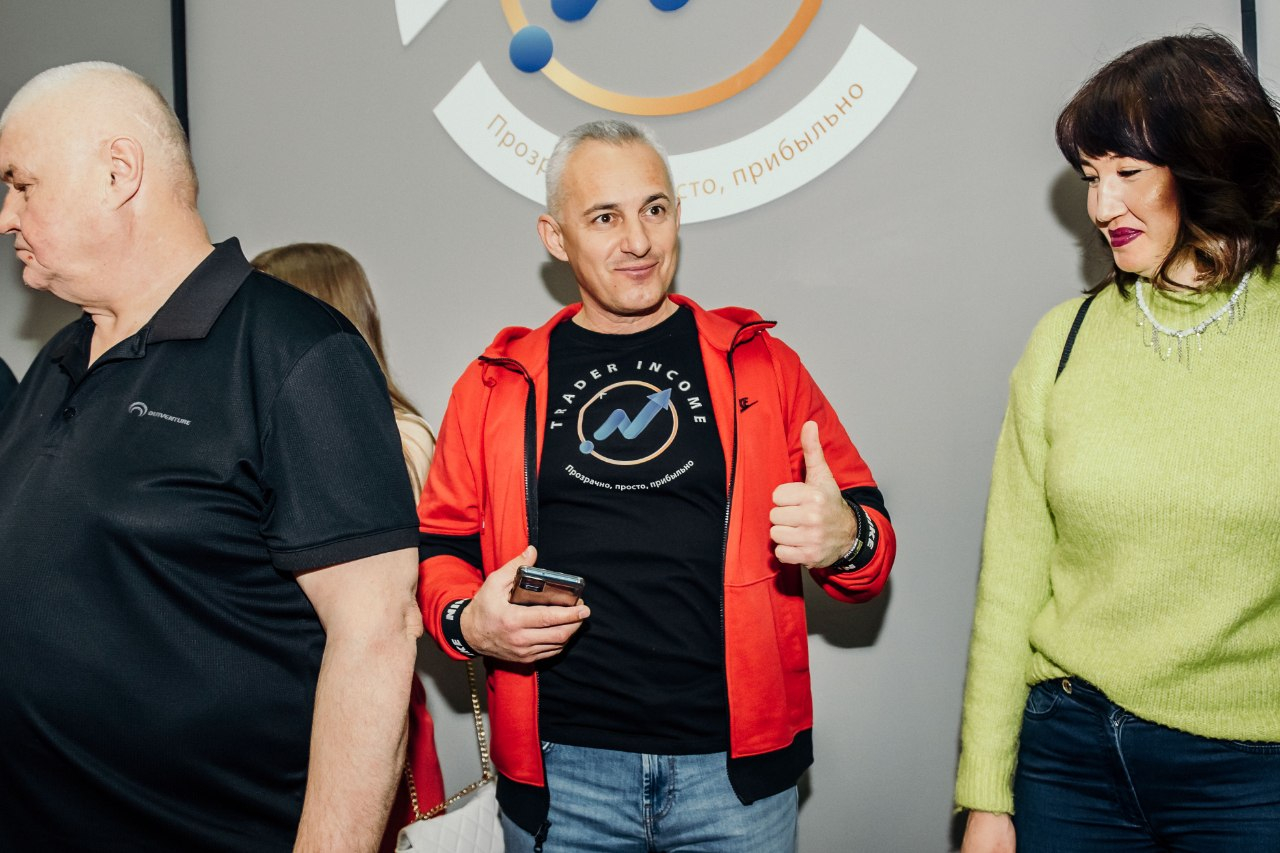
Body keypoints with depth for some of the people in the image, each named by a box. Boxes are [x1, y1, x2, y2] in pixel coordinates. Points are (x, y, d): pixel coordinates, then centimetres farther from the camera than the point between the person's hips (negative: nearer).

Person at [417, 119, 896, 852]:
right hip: (560, 770, 0)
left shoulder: (760, 363, 5)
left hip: (735, 767, 0)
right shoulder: (497, 385, 6)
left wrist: (844, 538, -16)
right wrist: (466, 621, -8)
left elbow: (869, 538, 6)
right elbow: (441, 543, 12)